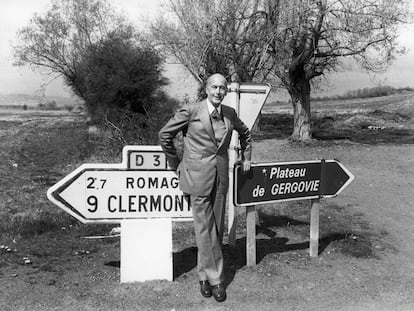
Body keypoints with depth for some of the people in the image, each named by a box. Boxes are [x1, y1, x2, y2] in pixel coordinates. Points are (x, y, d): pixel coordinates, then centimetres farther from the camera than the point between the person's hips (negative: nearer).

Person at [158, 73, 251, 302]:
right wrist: (176, 164, 5)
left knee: (217, 229, 10)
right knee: (205, 229, -2)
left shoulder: (230, 114, 6)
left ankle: (204, 275, 26)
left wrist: (246, 157, 21)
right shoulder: (190, 111, -8)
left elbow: (245, 133, 27)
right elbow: (165, 135, 0)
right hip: (198, 177, -5)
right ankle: (215, 279, 10)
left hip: (221, 178, 5)